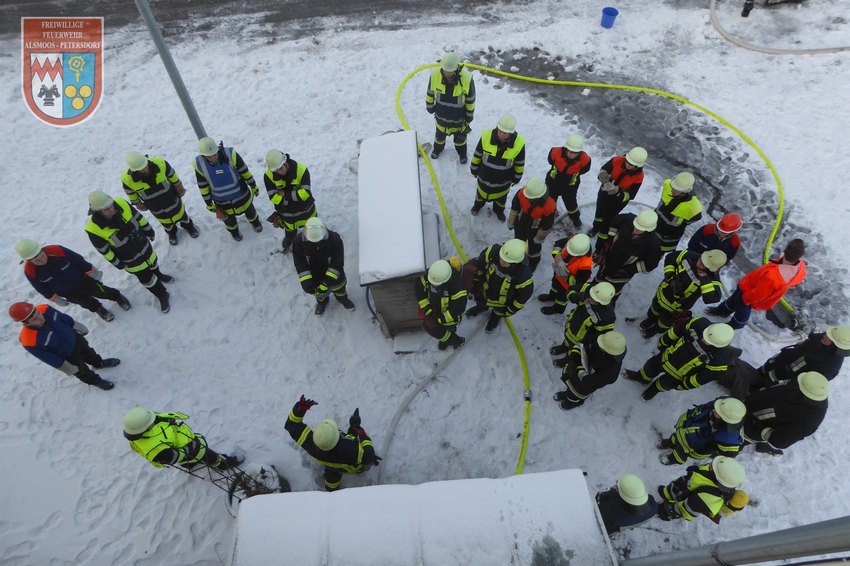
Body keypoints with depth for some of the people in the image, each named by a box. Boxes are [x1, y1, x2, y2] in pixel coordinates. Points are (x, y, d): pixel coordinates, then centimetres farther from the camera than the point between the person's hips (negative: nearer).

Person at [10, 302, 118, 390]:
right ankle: (96, 381, 55)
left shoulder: (44, 309, -31)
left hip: (75, 339, 4)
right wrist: (69, 369, -11)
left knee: (89, 353, 34)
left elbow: (64, 317, -8)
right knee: (83, 371, 24)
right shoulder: (29, 341, -41)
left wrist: (80, 328, 9)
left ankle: (100, 363, 66)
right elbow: (48, 358, -25)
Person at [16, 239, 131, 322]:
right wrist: (55, 298, 2)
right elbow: (41, 288, -8)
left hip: (82, 280, -1)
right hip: (67, 293, 1)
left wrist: (92, 271, -5)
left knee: (102, 292, 15)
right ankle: (98, 308, 53)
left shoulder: (56, 251, -32)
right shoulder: (30, 271, -26)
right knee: (88, 303, 20)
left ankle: (117, 296, 47)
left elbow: (78, 260, -16)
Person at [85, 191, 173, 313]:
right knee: (147, 279, 14)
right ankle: (162, 296, 40)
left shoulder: (121, 204, -26)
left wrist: (149, 232, 7)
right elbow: (104, 251, -17)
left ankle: (159, 275, 66)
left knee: (153, 264, 32)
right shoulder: (94, 229, -33)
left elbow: (139, 217, -6)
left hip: (145, 246, 4)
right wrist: (119, 264, -7)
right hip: (130, 260, -3)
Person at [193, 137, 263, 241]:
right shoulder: (199, 164, -21)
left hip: (241, 195, -1)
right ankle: (234, 231, 57)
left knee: (250, 211, 27)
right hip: (222, 202, 1)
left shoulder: (230, 154, -28)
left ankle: (255, 222, 60)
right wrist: (208, 203, 2)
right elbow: (203, 186, -7)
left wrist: (253, 186, -1)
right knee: (229, 219, 25)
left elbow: (245, 172, -13)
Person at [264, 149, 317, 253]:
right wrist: (295, 196, -26)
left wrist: (285, 194, -27)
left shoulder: (301, 169, -28)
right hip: (286, 213, 1)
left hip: (305, 210, -1)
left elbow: (305, 193, -30)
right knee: (290, 233, 26)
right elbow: (273, 198, -24)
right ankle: (287, 244, 61)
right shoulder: (269, 175, -23)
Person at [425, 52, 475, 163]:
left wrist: (469, 116, -4)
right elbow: (430, 94, -6)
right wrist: (430, 107, 7)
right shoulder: (435, 75, -26)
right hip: (441, 116, 2)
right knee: (440, 135, 28)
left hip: (459, 118, -1)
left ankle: (462, 153, 54)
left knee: (460, 138, 25)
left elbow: (470, 100, -15)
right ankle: (438, 148, 60)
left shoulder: (466, 78, -31)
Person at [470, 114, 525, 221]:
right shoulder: (486, 137, -29)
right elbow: (477, 156, -11)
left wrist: (516, 178, 3)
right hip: (484, 177, 0)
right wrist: (474, 170, 2)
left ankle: (499, 211, 60)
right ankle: (478, 205, 63)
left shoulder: (519, 144, -29)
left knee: (501, 198, 28)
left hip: (503, 181, 0)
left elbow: (519, 164, -10)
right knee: (481, 193, 30)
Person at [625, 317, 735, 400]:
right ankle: (642, 378, 63)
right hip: (666, 357, 2)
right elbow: (677, 330, -13)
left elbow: (702, 379, -21)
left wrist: (682, 386, -7)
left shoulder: (720, 361, -39)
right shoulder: (700, 323, -34)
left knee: (664, 384, 27)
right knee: (650, 368, 28)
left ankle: (655, 389, 63)